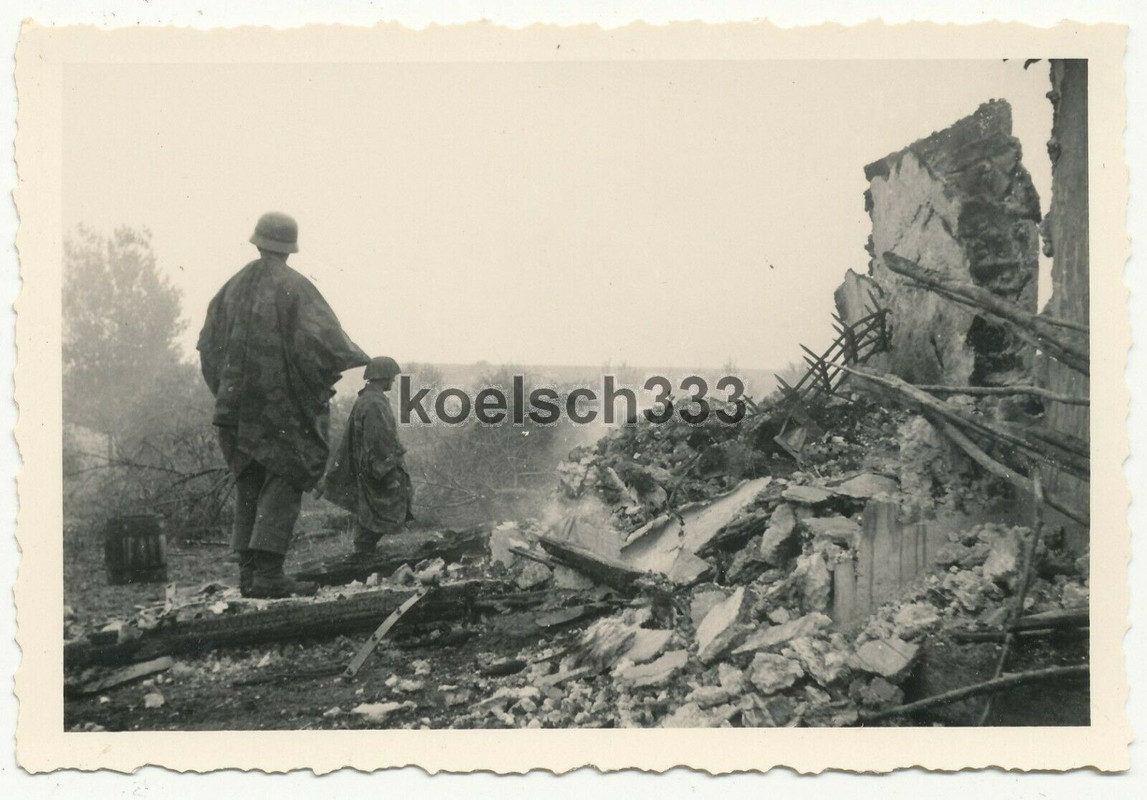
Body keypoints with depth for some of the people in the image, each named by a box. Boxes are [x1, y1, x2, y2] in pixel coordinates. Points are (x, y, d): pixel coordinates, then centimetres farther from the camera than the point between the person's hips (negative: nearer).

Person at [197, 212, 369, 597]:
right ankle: (267, 571, -10)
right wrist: (361, 362, -4)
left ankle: (248, 571, 13)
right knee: (286, 479, -2)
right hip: (282, 401, -6)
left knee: (250, 483, 13)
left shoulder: (234, 286, 10)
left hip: (239, 403, 6)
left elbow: (208, 344, 13)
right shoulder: (294, 288, -9)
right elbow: (321, 337, -20)